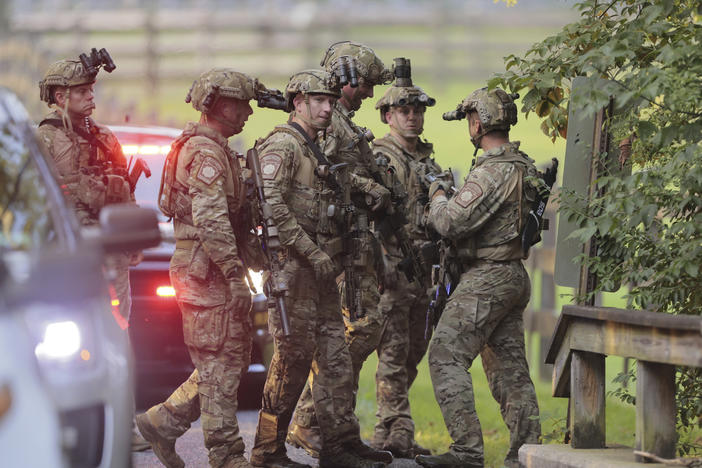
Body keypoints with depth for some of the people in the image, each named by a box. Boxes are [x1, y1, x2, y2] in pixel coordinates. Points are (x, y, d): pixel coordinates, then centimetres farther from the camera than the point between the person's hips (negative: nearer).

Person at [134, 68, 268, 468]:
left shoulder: (218, 150, 20)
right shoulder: (204, 152, -14)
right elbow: (210, 220, -23)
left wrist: (252, 255, 22)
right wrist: (235, 276, -24)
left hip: (216, 271, 10)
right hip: (206, 271, -10)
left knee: (235, 358, 12)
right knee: (220, 364, -7)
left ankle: (163, 421, 16)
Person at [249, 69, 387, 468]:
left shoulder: (315, 151, 21)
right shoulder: (282, 145, -9)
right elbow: (272, 205, -21)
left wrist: (333, 256, 15)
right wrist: (313, 253, -20)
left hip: (320, 270, 9)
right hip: (293, 268, -9)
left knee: (335, 356, 8)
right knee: (293, 357, -8)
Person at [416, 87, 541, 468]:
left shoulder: (492, 171, -17)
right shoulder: (523, 167, 13)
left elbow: (452, 222, -19)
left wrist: (437, 195, 0)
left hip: (486, 278, -10)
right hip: (513, 276, 10)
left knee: (446, 356, -10)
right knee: (510, 367, 10)